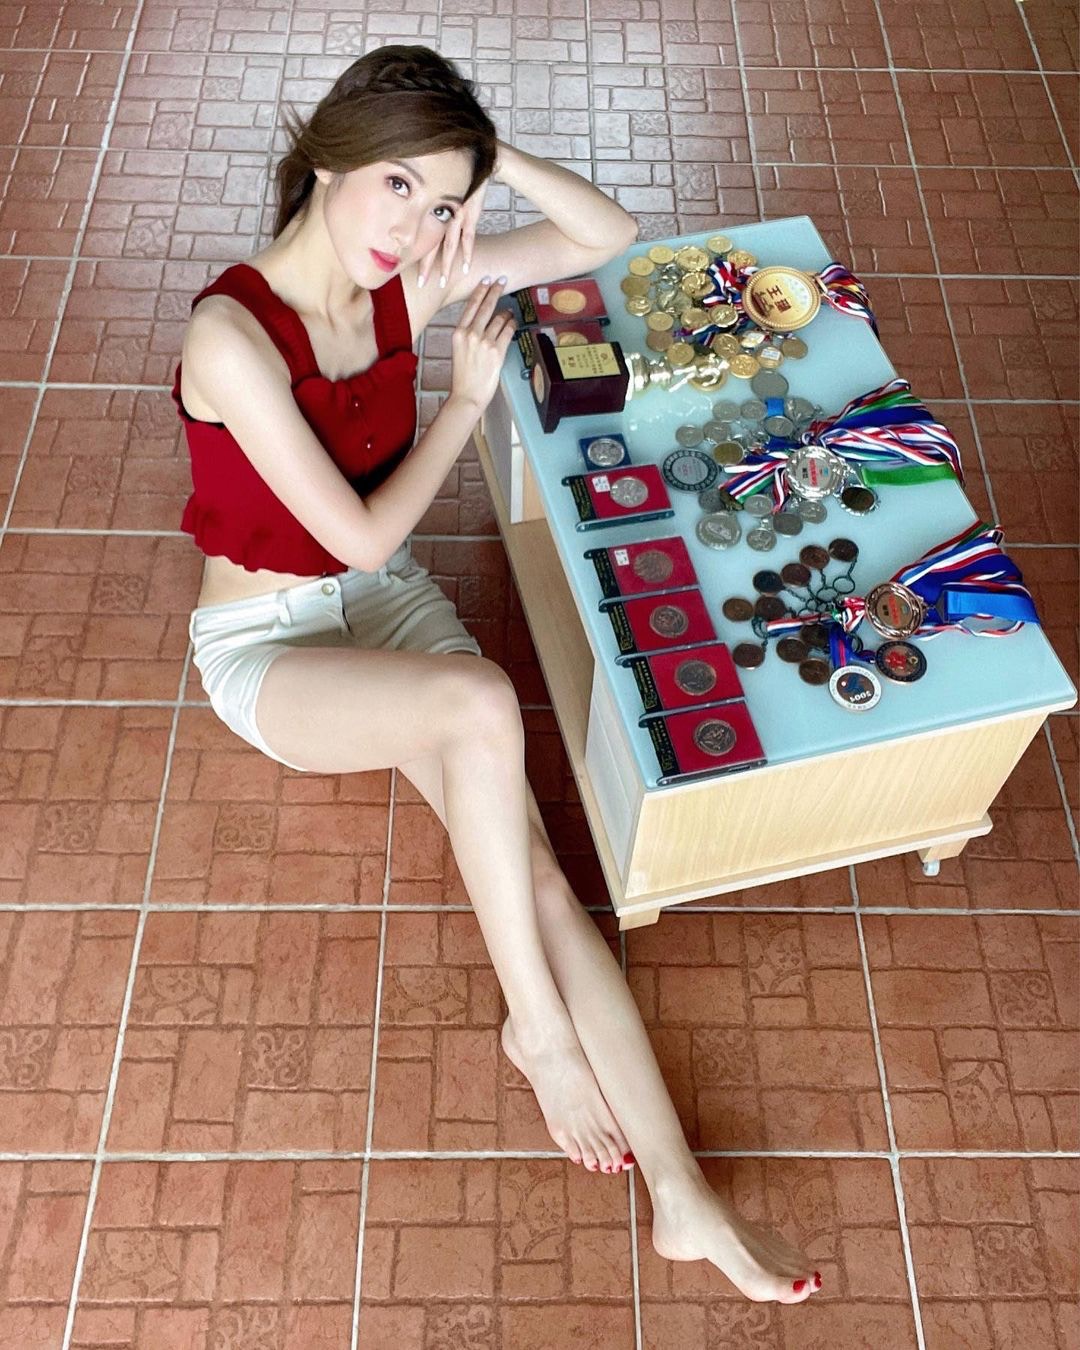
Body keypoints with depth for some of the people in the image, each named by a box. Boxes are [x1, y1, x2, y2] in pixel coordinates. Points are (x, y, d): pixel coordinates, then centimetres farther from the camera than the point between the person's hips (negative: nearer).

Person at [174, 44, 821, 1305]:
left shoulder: (410, 274, -4)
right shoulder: (231, 334, -22)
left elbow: (613, 240, 2)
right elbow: (363, 536, -20)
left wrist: (496, 155, -12)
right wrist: (468, 398, -11)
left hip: (388, 597, 5)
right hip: (265, 640, -5)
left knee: (532, 865, -15)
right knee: (483, 702, -37)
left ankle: (683, 1198, -13)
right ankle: (537, 1023, -13)